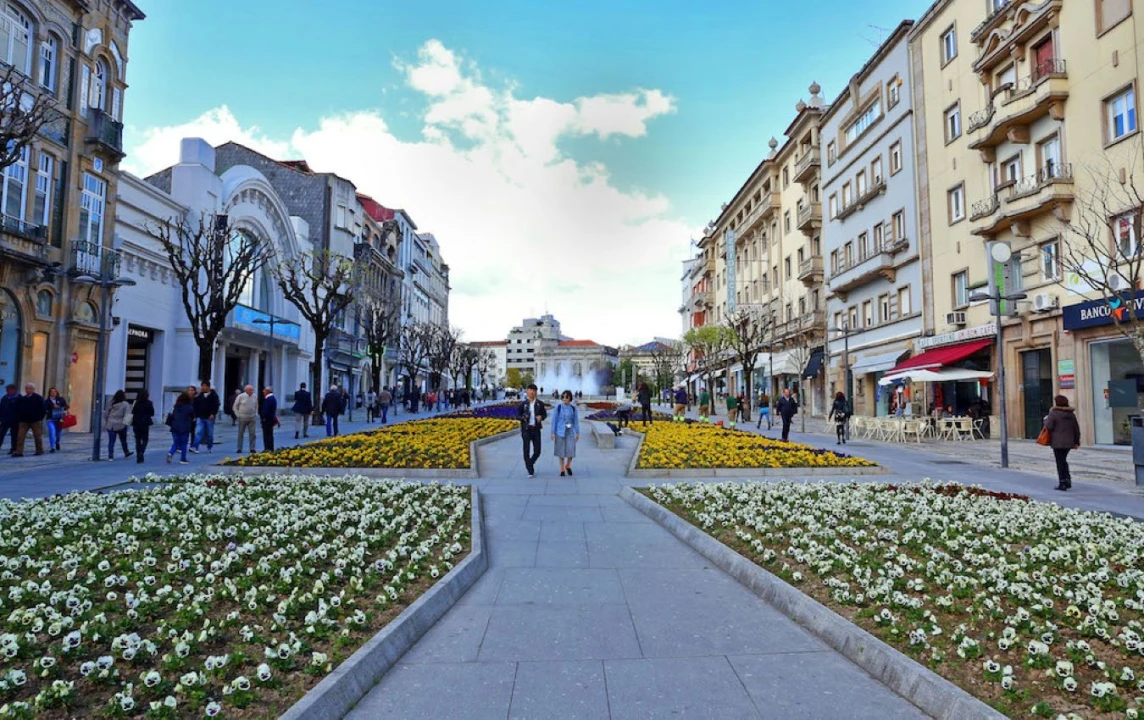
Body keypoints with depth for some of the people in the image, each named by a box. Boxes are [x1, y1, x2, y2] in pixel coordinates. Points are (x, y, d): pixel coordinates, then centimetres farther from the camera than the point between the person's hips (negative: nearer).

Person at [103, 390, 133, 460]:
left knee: (111, 441, 2)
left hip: (110, 425, 3)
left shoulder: (111, 404, 5)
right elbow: (127, 414, -18)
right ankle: (126, 453, 28)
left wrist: (105, 423, 21)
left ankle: (110, 456, -3)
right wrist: (125, 422, -14)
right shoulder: (125, 404, -7)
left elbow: (106, 414, 12)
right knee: (123, 440, 14)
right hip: (120, 425, -3)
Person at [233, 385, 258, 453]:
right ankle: (239, 449, 11)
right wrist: (238, 415, -4)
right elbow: (235, 406, 1)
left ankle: (252, 448, 5)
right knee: (241, 434, 5)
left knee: (252, 434, 0)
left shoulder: (255, 397, 5)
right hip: (242, 418, -2)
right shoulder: (240, 397, -5)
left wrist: (256, 414, 9)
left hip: (252, 418, 3)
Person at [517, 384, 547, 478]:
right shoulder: (523, 404, 0)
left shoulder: (540, 404, 4)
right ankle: (530, 471, 5)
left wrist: (541, 417, -10)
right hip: (526, 429, -1)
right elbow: (518, 415, 6)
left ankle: (530, 463, 32)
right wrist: (523, 417, -16)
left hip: (536, 429, 2)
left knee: (537, 451, 3)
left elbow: (545, 414, 12)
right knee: (526, 450, -3)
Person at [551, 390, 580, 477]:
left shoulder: (573, 408, 1)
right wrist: (553, 432, -5)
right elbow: (554, 420, -2)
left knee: (571, 450, -4)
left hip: (570, 432, 1)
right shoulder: (558, 407, -4)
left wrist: (577, 433, 3)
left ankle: (568, 465, 24)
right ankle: (562, 469, 19)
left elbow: (576, 421, 5)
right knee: (561, 451, 5)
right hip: (560, 432, -1)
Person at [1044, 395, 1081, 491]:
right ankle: (1068, 480, 16)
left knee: (1060, 462, 0)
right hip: (1069, 442, 6)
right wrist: (1076, 442, 19)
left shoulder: (1053, 413, -11)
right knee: (1063, 460, 20)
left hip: (1058, 442, -6)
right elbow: (1076, 428, 13)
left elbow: (1049, 426, -16)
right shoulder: (1071, 413, 10)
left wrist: (1046, 419, 5)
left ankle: (1062, 483, 1)